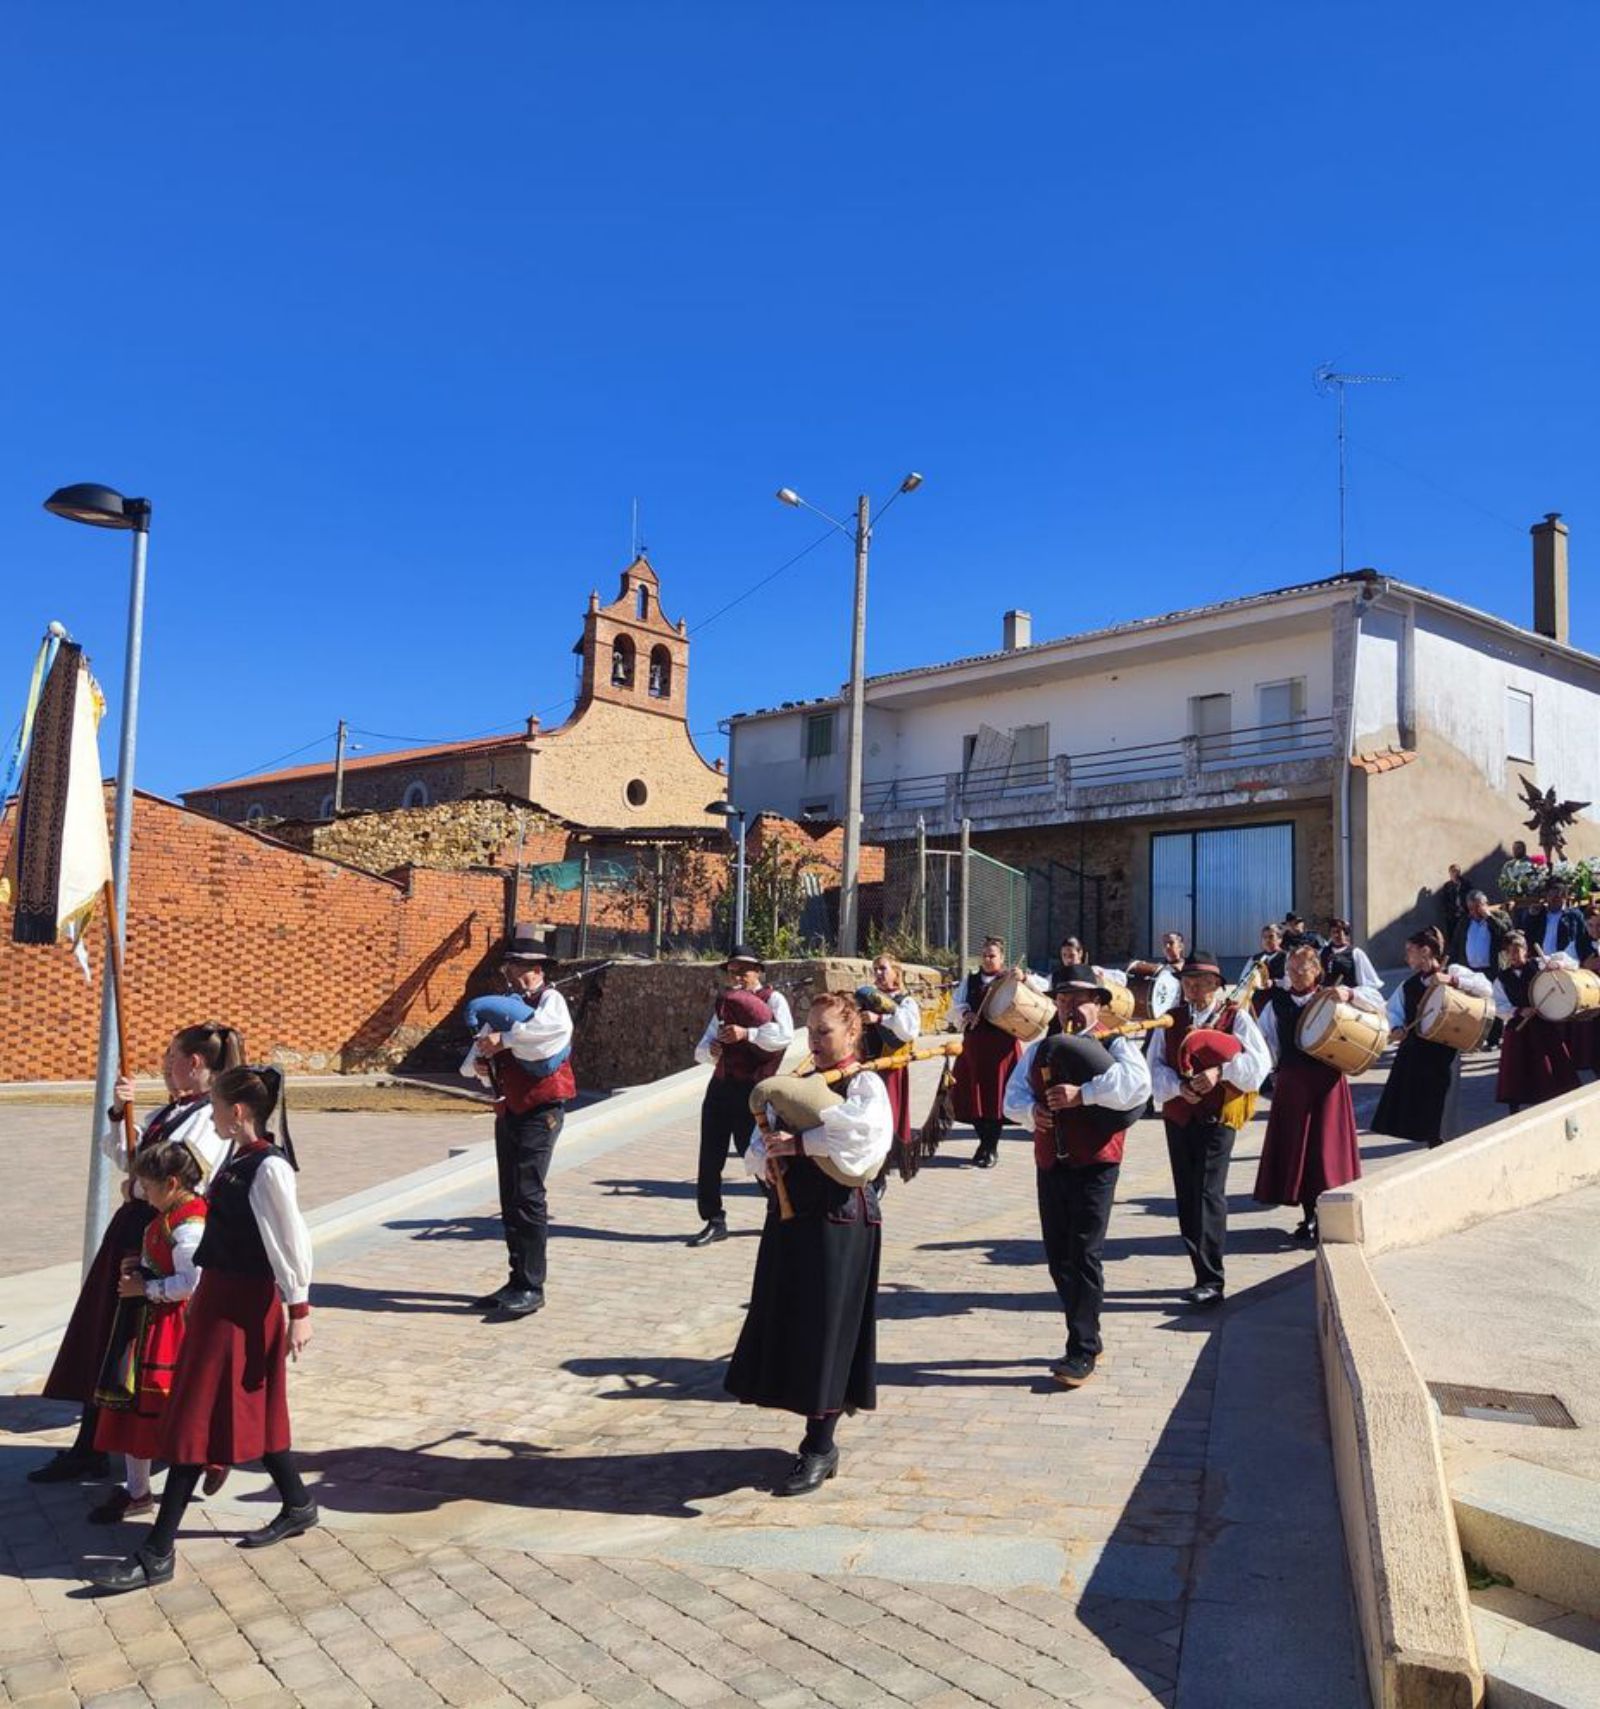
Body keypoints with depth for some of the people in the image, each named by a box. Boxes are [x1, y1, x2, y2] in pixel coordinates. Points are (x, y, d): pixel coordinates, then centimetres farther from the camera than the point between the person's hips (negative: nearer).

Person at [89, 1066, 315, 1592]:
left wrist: (298, 1310, -16)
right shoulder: (237, 1158, 6)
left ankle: (157, 1554, 6)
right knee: (249, 1412, 18)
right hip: (221, 1293, 9)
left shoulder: (269, 1167, -21)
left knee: (197, 1418, -3)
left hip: (243, 1302, -9)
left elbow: (290, 1241, -19)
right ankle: (298, 1506, 32)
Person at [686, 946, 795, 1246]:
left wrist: (746, 1033, -26)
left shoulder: (773, 999, -2)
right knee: (709, 1158, 4)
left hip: (752, 1089, -6)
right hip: (720, 1086, 6)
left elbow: (785, 1035, -21)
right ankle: (714, 1221, 14)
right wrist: (710, 1050, -10)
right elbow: (700, 1050, 13)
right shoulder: (724, 1004, 17)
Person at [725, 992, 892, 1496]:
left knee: (826, 1328, -2)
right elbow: (759, 1148, 12)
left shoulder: (865, 1085, -6)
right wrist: (767, 1159, -11)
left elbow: (862, 1134, -27)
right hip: (791, 1217, 7)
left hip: (839, 1221, -7)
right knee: (791, 1325, 12)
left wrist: (799, 1143, -24)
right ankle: (818, 1444, 28)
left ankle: (819, 1450, 10)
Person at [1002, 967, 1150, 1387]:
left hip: (1094, 1165, -6)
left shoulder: (1115, 1045, -4)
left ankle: (1082, 1353, 5)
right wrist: (1030, 1110, -9)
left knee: (1085, 1256, -4)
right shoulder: (1039, 1050, 15)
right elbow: (1014, 1094, 13)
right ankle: (1086, 1336, 28)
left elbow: (1138, 1084, -24)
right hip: (1049, 1163, 6)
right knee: (1058, 1256, 12)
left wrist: (1083, 1093, -28)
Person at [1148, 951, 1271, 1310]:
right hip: (1178, 1115, 5)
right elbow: (1155, 1065, 6)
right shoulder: (1170, 1020, 12)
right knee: (1186, 1197, 8)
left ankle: (1211, 1282, -9)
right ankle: (1205, 1273, 19)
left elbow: (1258, 1062, -6)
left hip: (1218, 1116, -5)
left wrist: (1220, 1071, -20)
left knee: (1208, 1194, -11)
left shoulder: (1235, 1017, 2)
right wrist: (1178, 1086, -12)